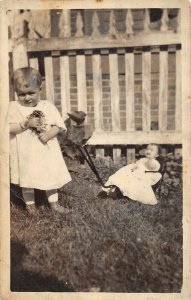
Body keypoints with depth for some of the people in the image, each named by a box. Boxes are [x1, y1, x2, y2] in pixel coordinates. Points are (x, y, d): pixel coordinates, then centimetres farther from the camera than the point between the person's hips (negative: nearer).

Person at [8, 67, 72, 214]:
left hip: (47, 151, 2)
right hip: (25, 153, -1)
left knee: (51, 175, 13)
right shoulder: (13, 107, -5)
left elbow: (58, 125, -2)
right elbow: (9, 127, -13)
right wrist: (27, 124, -23)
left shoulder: (48, 106, -1)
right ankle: (30, 204, 32)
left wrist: (49, 134, -20)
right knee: (27, 179, 12)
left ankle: (54, 202, 31)